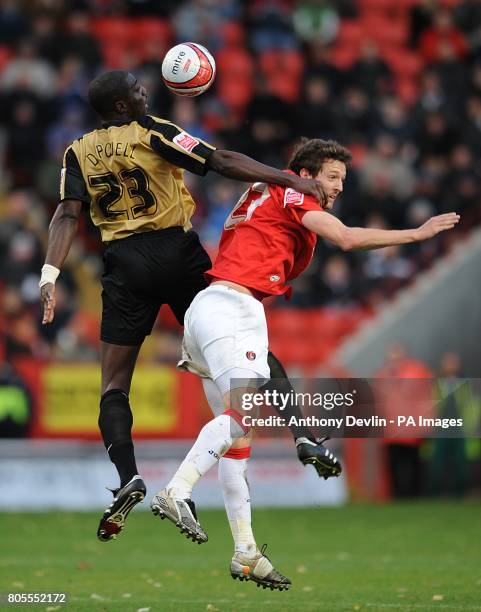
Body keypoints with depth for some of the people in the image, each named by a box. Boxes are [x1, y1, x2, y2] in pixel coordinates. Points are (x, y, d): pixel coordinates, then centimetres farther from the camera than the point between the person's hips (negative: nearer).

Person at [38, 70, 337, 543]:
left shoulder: (79, 153, 7)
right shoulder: (153, 133, -1)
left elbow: (68, 215, -6)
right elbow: (224, 164, -8)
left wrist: (49, 274, -12)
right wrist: (290, 181, -7)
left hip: (124, 265, 2)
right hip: (177, 252, -2)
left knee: (114, 384, 5)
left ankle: (127, 478, -17)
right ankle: (302, 437, -1)